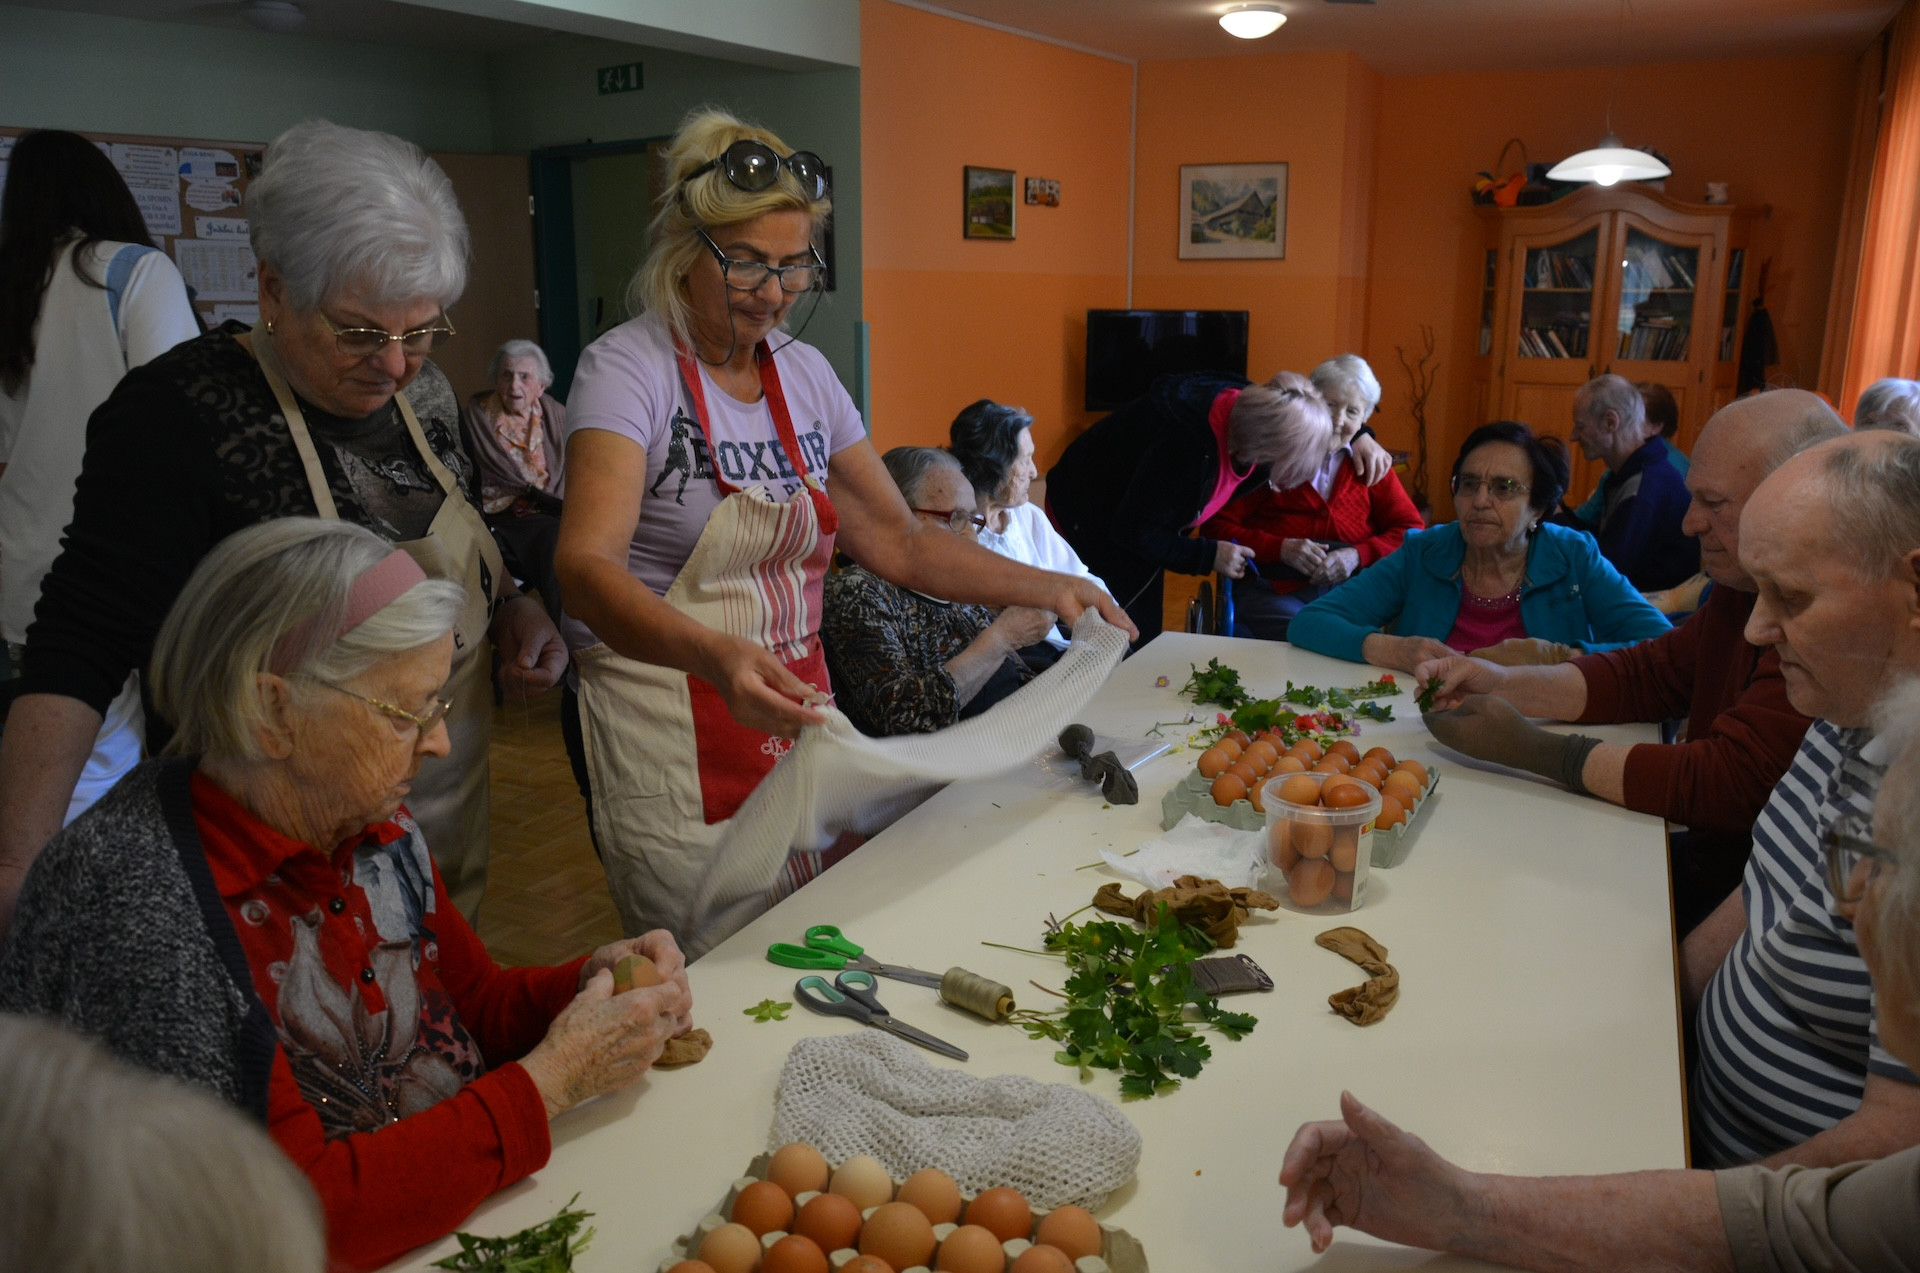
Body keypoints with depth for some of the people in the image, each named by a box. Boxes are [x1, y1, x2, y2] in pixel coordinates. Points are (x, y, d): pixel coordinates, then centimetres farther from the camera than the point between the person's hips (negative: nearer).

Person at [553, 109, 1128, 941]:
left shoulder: (804, 374, 7)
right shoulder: (631, 367, -12)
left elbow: (898, 542, 12)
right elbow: (586, 568, -26)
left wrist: (1047, 589, 2)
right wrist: (714, 656, -44)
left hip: (794, 711, 6)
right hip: (673, 738, -6)